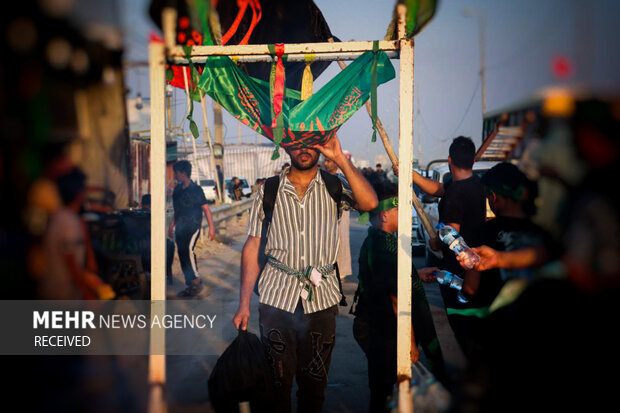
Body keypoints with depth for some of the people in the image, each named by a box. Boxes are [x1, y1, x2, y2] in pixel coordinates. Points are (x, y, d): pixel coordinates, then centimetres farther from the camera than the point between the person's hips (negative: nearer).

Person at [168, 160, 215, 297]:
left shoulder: (196, 189, -7)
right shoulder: (177, 189, 12)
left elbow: (205, 208, -6)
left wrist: (211, 227, -10)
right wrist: (172, 225, 24)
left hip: (193, 225, -7)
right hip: (180, 227, 7)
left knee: (188, 249, -23)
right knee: (181, 253, 4)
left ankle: (196, 281, -12)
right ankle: (190, 285, 13)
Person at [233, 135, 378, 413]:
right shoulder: (268, 191, 6)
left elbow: (369, 203, -15)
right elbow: (253, 247, 5)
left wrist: (340, 159, -14)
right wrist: (244, 304, 0)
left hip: (321, 299, 0)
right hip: (276, 297, 0)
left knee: (314, 381, 9)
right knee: (277, 380, 5)